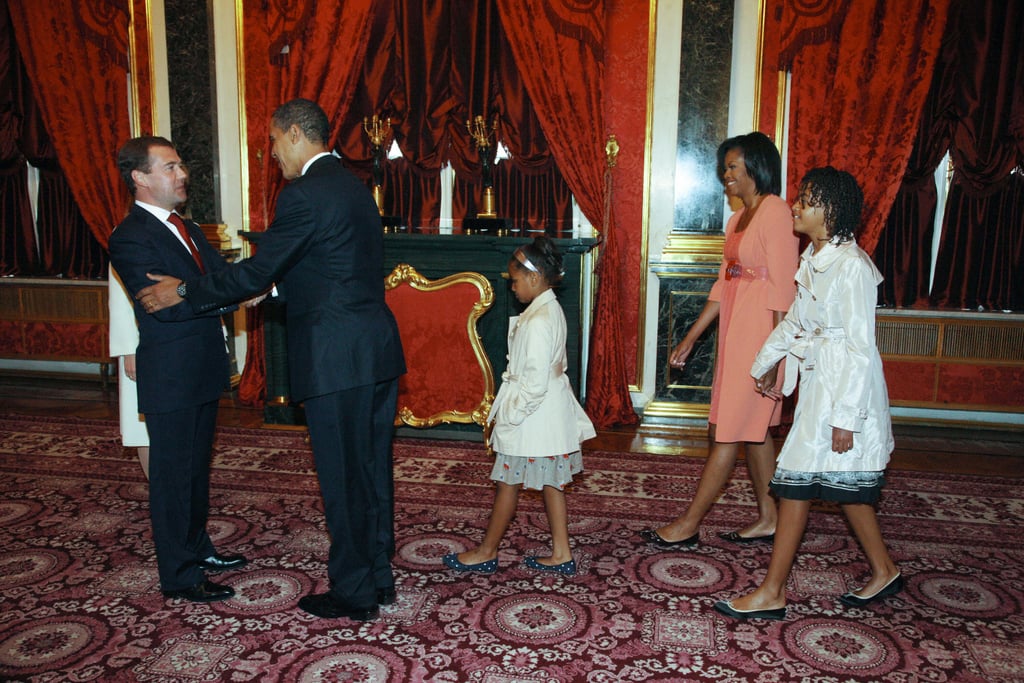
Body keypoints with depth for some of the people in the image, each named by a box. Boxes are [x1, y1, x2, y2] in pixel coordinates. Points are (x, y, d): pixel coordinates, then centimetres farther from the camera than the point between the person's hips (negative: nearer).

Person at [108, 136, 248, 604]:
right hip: (170, 378, -9)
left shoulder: (185, 228, 13)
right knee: (173, 474, 3)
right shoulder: (130, 239, -15)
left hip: (203, 372, 9)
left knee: (197, 467, 20)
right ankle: (179, 575, 17)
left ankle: (197, 548, 37)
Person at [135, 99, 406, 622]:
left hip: (337, 358, -9)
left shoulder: (304, 194, -14)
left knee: (343, 478, 3)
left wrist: (184, 292, 0)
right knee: (372, 470, 16)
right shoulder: (354, 186, 16)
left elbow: (258, 272, -12)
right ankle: (378, 577, 30)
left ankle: (353, 594, 18)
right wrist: (274, 286, 27)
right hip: (378, 348, 9)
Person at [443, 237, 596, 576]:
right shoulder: (552, 309, 7)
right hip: (552, 413, 10)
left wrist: (508, 415, -16)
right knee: (549, 481, 15)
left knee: (508, 483, 5)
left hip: (533, 416, -9)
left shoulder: (537, 322, -24)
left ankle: (486, 552, 21)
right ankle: (561, 554, 24)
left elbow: (535, 383, -27)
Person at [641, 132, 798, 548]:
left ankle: (689, 524, 6)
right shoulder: (738, 219, 15)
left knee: (730, 431, -2)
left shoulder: (776, 213, -13)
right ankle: (768, 519, 26)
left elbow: (784, 289, -17)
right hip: (736, 331, 10)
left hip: (761, 333, -9)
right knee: (752, 429, 14)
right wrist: (690, 339, 16)